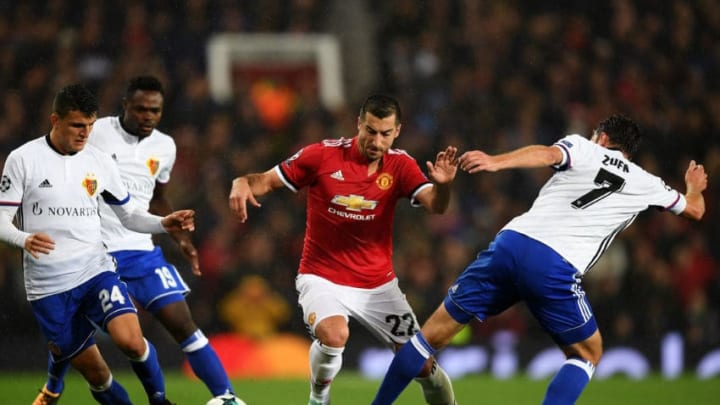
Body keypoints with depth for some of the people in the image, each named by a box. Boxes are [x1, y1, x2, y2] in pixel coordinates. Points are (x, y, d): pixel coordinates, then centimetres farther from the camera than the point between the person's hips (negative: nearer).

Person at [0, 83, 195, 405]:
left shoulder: (99, 162, 5)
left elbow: (129, 215, 14)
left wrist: (165, 224, -6)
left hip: (96, 270, 1)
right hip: (48, 287, -1)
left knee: (131, 341, -23)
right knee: (95, 374, 0)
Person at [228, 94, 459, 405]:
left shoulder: (400, 166, -5)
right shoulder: (322, 155, -11)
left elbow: (435, 206, -19)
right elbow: (267, 181, -6)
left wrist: (443, 184, -42)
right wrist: (243, 184, -28)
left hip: (378, 283, 3)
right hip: (322, 277, -3)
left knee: (423, 366, -1)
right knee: (334, 334, -34)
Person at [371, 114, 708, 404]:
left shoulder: (583, 149, 18)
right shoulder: (644, 184, 20)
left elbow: (547, 154, -6)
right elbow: (694, 210, 37)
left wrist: (496, 161, -20)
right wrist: (694, 188, 60)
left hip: (510, 244, 1)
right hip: (557, 270, -1)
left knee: (433, 333, 13)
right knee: (588, 354, 21)